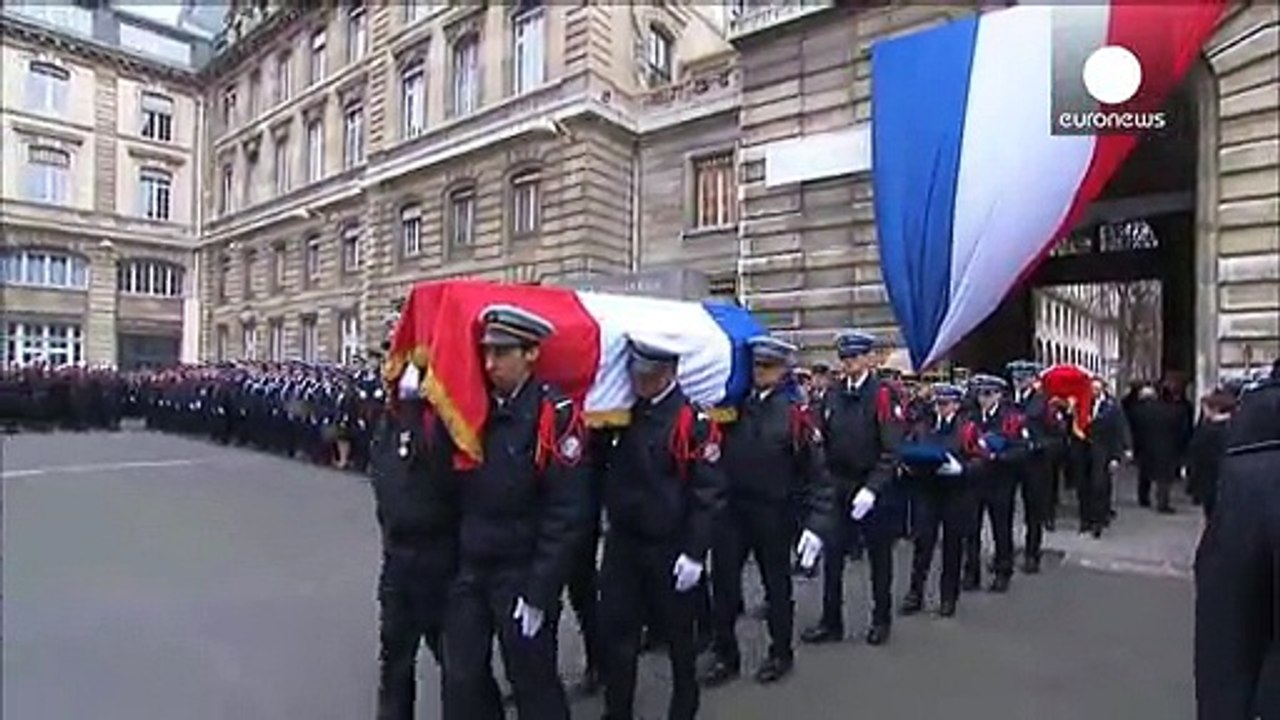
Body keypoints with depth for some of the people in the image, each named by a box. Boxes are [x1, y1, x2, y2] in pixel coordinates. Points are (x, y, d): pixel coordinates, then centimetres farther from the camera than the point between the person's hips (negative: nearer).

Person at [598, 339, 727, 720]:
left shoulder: (692, 419, -15)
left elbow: (708, 492, -16)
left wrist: (695, 552, -18)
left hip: (671, 548, -4)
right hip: (621, 542, 5)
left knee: (678, 634, 15)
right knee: (615, 631, 11)